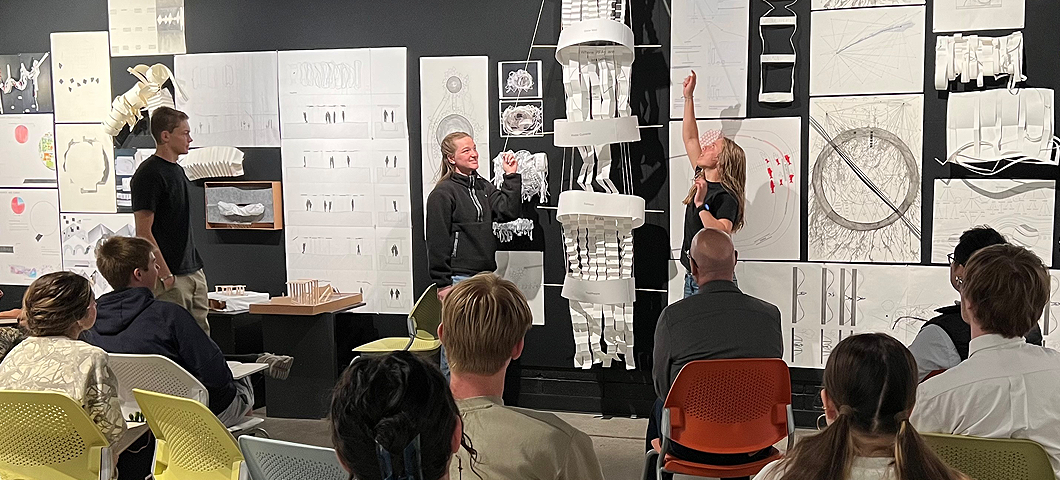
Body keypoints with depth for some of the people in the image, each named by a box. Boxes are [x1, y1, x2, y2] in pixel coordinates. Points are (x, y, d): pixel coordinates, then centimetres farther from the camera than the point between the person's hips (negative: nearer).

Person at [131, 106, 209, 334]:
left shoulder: (177, 170, 15)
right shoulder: (148, 174, -13)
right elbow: (144, 232, -17)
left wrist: (195, 266, 18)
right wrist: (165, 275, -19)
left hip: (194, 271, 9)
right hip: (171, 276, -9)